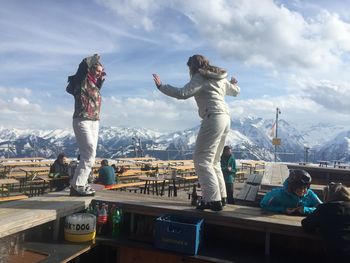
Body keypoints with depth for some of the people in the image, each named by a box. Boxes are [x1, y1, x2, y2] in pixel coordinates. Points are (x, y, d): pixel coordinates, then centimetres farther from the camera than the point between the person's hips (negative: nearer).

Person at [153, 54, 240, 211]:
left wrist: (161, 86, -6)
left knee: (202, 160, -8)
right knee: (213, 161, 16)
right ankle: (220, 197, 19)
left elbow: (182, 93, -16)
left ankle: (213, 200, -13)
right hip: (225, 118, 9)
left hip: (213, 118, -9)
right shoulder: (220, 78, 21)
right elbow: (235, 91, 34)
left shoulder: (200, 77, -3)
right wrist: (233, 84, 57)